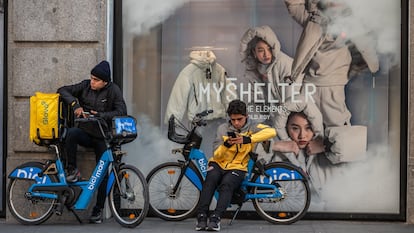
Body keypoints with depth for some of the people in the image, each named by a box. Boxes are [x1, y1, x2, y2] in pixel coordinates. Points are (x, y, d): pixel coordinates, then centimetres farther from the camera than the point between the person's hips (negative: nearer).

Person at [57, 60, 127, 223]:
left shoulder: (113, 90, -5)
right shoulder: (85, 86, 1)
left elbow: (121, 112, -12)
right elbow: (63, 90, 1)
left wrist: (101, 115, -21)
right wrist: (75, 105, -15)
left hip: (103, 138, -1)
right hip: (85, 133, 1)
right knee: (71, 132, -34)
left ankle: (98, 210, 8)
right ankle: (72, 170, -19)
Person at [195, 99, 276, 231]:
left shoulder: (252, 128, -4)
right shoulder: (223, 129, 0)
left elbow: (271, 132, -26)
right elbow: (217, 155, -4)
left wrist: (247, 139, -35)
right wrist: (226, 144, -26)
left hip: (237, 167, -1)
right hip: (219, 164, 1)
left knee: (226, 185, -32)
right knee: (210, 180, -30)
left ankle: (215, 219, -36)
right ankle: (202, 217, -31)